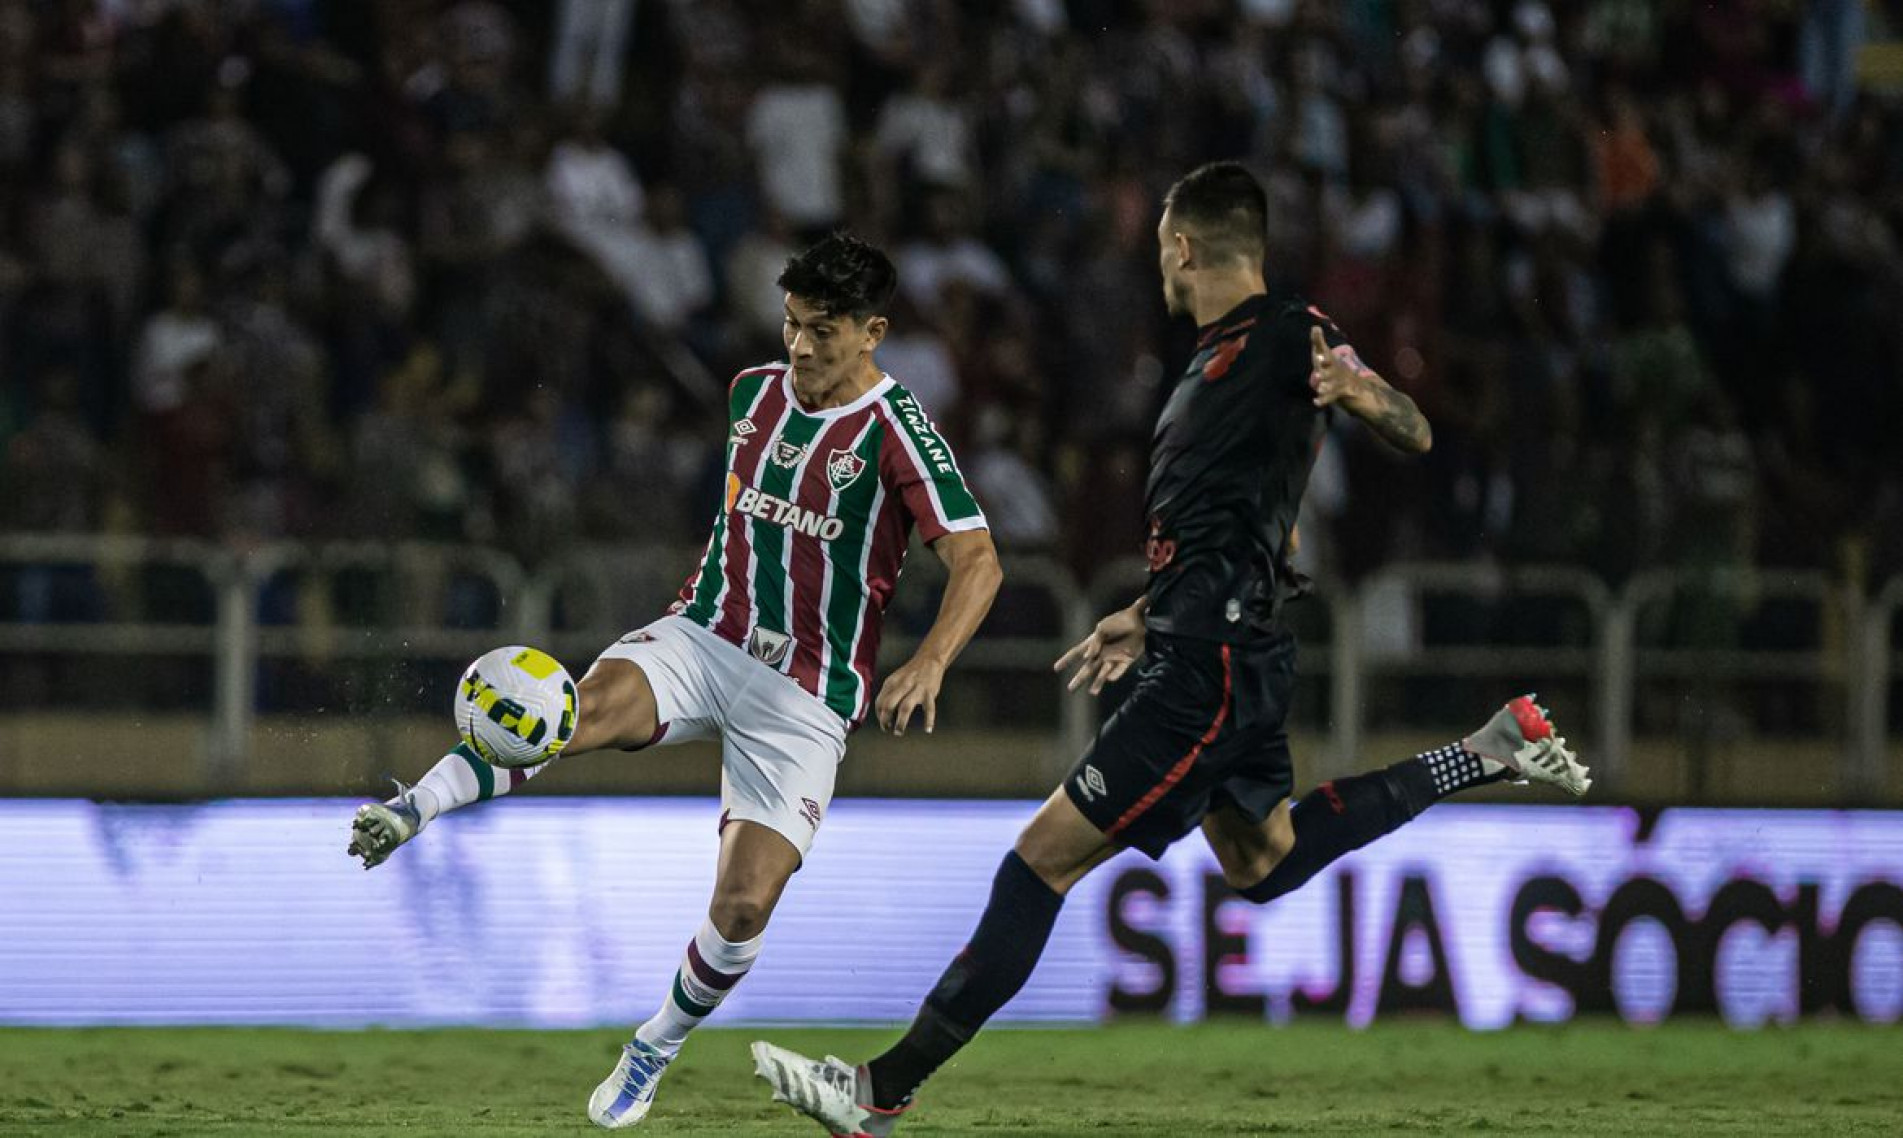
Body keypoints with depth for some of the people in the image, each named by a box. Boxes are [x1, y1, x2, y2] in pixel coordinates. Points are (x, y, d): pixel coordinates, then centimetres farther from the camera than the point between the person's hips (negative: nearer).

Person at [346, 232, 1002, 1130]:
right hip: (702, 639, 4)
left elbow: (977, 561, -17)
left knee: (744, 905, -10)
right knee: (587, 708, -31)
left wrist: (928, 665, -33)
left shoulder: (897, 433, -12)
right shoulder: (753, 392, 6)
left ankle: (657, 1049, 14)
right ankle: (410, 811, -40)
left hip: (804, 695, -3)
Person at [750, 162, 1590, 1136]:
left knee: (1044, 859, -11)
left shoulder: (1285, 337, -11)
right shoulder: (1221, 356, 18)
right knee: (1262, 864, 28)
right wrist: (1148, 617, 32)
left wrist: (1363, 392, -36)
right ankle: (1490, 752, 29)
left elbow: (1416, 438, -15)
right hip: (1213, 653, 11)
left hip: (1211, 671, -11)